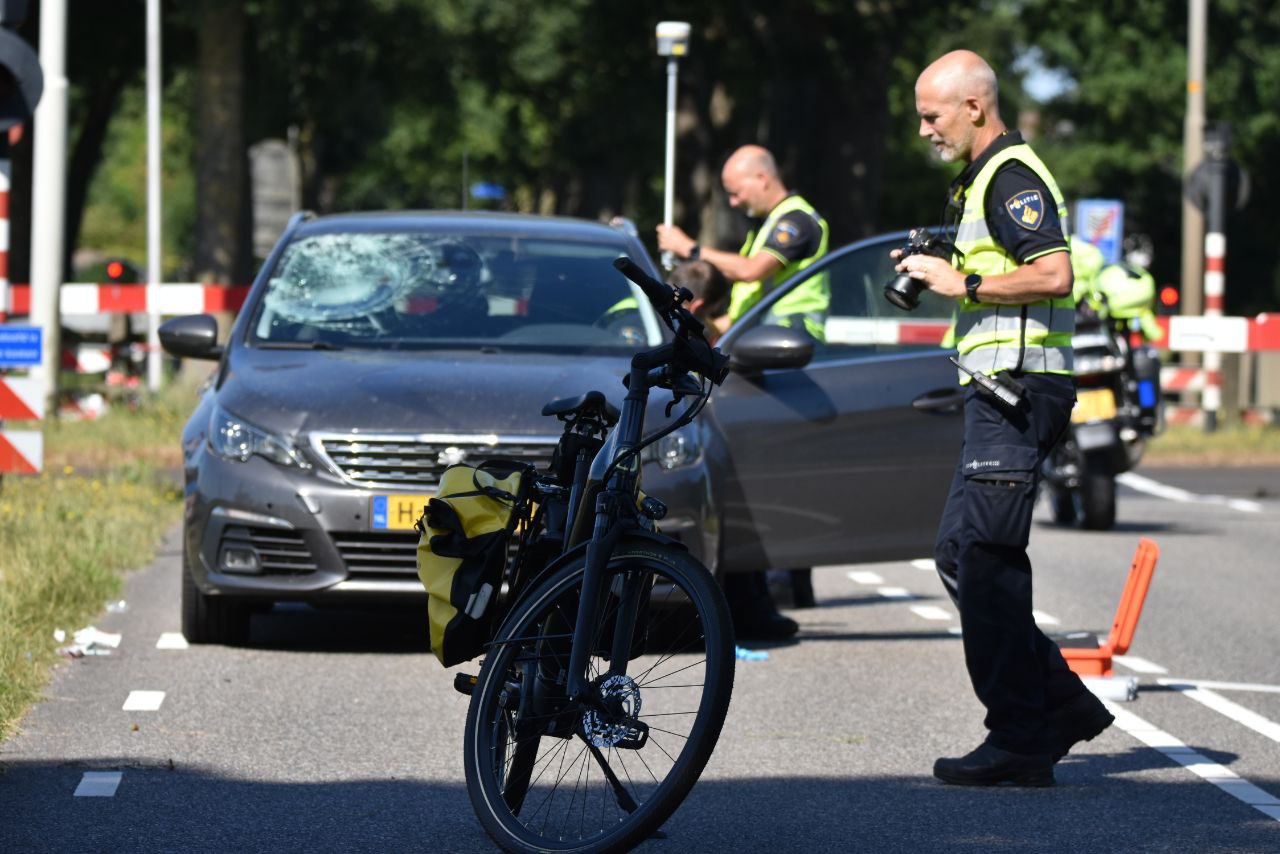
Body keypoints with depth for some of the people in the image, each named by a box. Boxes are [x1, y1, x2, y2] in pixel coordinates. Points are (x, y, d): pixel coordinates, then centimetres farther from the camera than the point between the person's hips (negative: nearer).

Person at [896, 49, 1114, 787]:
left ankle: (1021, 742, -7)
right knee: (962, 554, 10)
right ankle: (1061, 704, 13)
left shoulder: (1013, 177, -12)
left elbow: (1054, 275, -23)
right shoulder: (978, 180, 21)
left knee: (985, 559, -11)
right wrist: (935, 275, 14)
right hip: (1000, 392, 11)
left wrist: (963, 283, -15)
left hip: (1018, 392, -11)